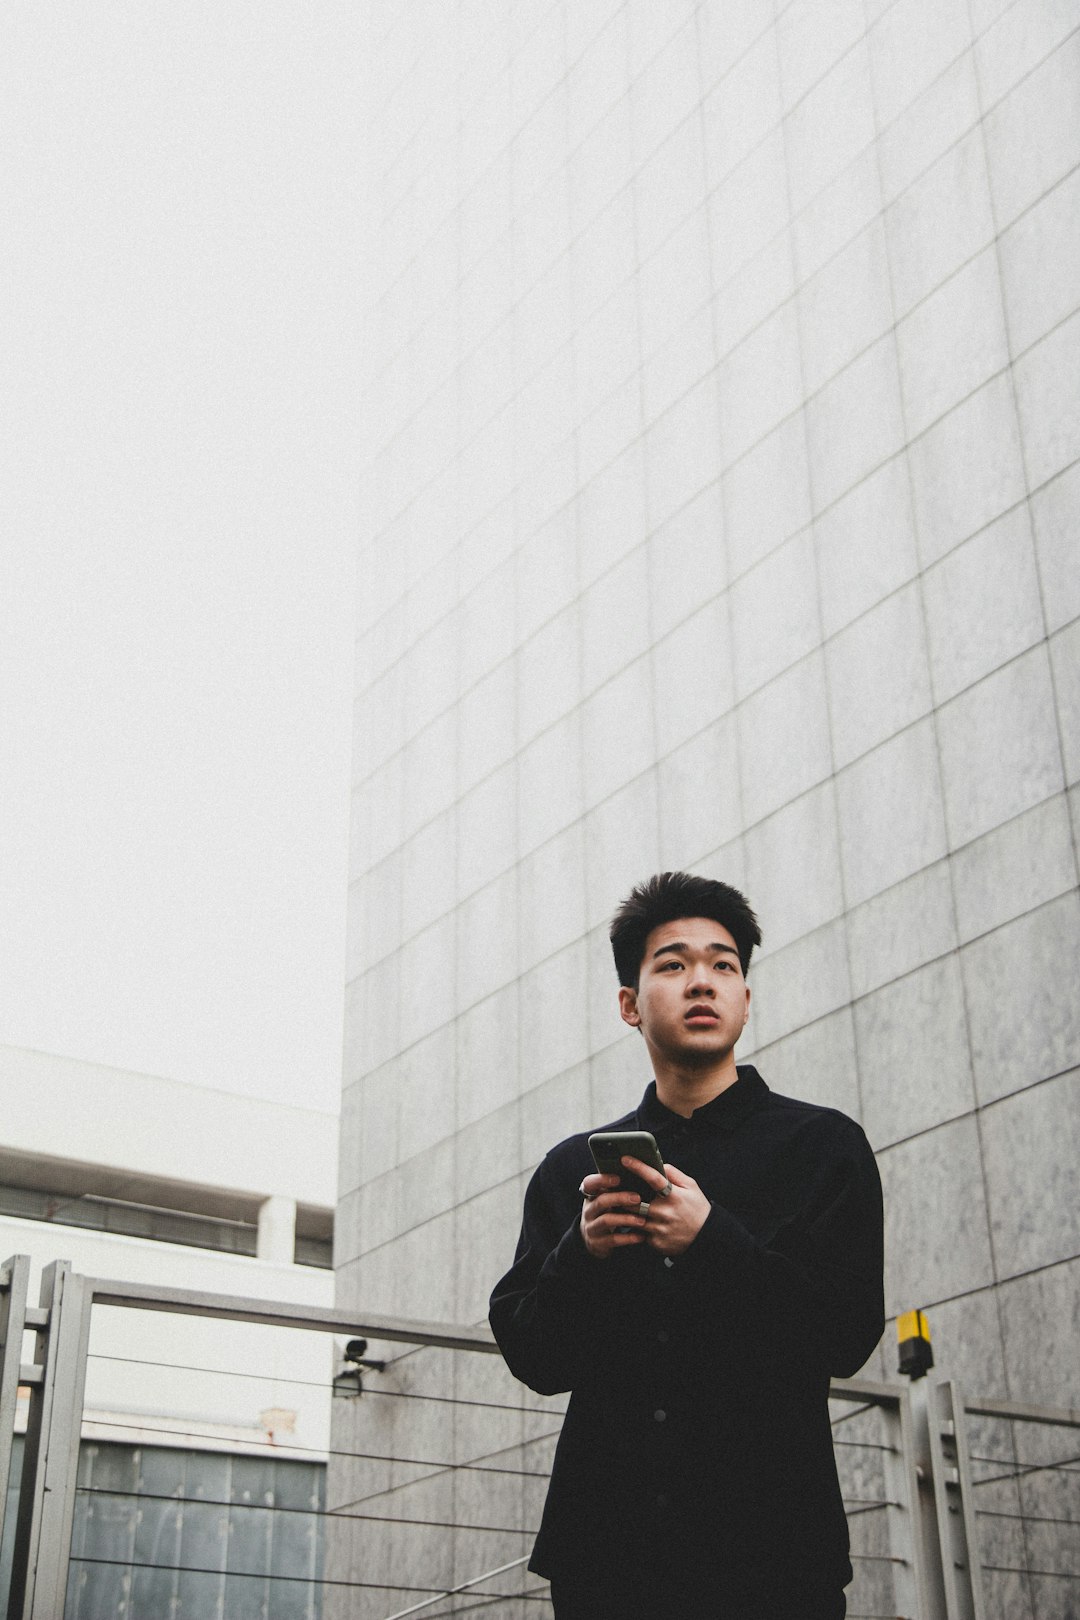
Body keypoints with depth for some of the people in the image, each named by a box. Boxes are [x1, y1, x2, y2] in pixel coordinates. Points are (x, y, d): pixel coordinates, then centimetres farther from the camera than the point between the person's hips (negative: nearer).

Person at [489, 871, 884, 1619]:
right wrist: (581, 1253, -13)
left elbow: (848, 1336, -7)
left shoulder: (824, 1144, 4)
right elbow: (531, 1356, 5)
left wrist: (712, 1242, -18)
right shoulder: (573, 1169, 11)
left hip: (768, 1542, -2)